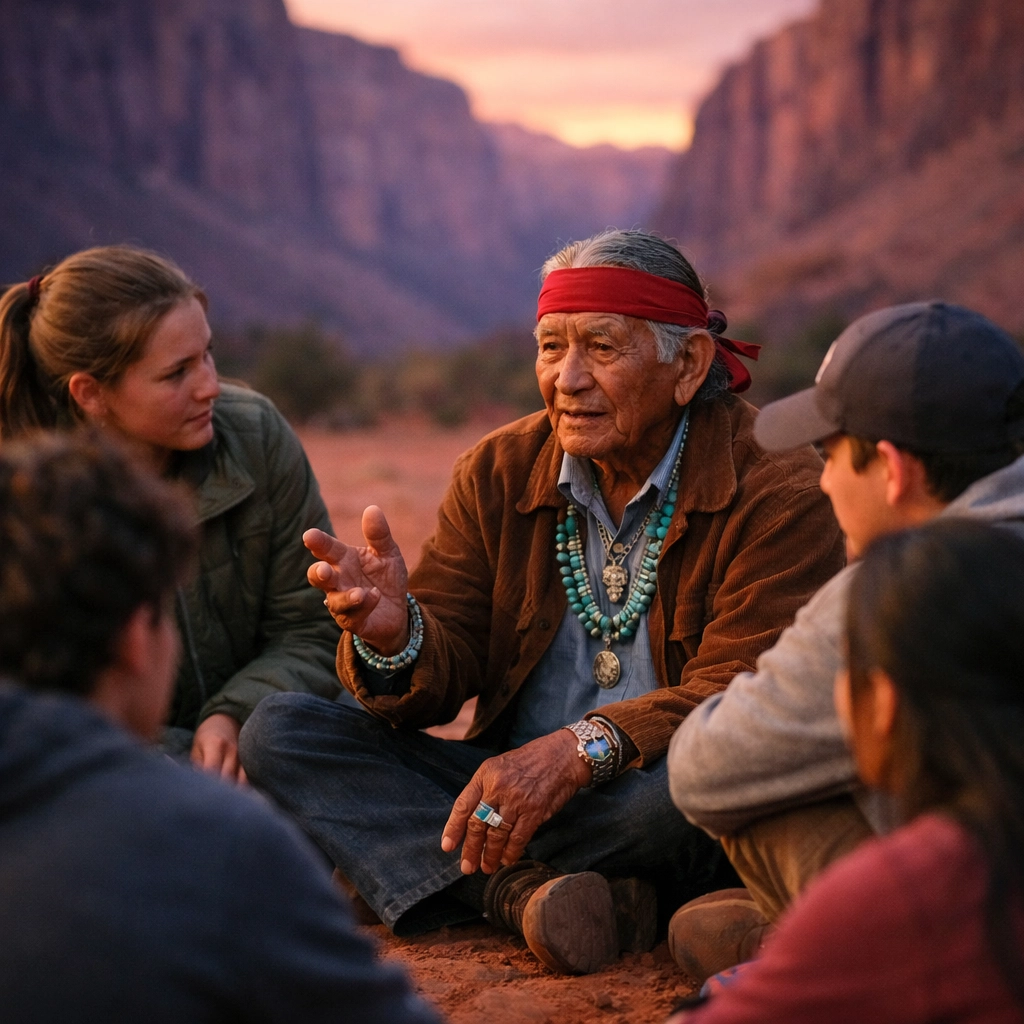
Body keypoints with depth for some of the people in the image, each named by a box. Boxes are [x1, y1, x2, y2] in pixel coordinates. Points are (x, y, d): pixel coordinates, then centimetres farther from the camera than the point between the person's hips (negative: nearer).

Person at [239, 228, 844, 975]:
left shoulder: (779, 487, -9)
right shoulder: (498, 473, 6)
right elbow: (445, 669, 0)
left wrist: (583, 750, -36)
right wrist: (393, 638, -25)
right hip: (517, 790, 5)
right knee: (277, 731, -12)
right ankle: (527, 892, -30)